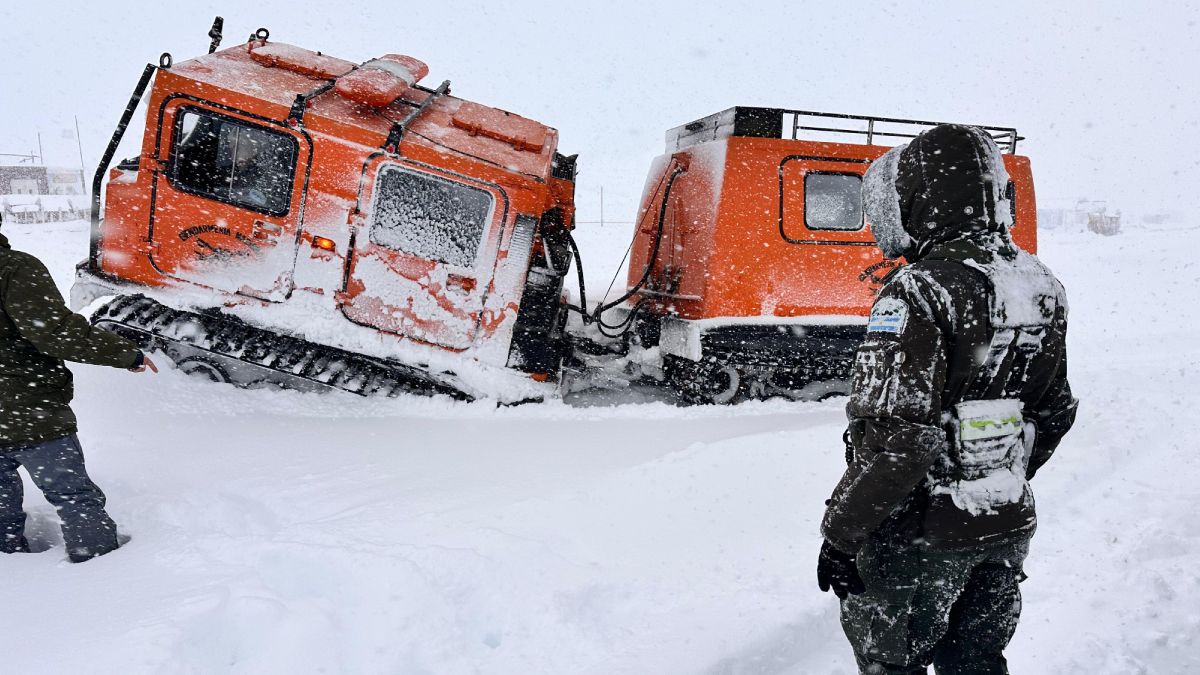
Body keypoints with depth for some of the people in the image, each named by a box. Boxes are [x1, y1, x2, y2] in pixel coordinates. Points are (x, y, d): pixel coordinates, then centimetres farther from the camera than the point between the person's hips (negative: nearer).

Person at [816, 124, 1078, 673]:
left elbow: (893, 437, -26)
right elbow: (1055, 412, 13)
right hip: (1009, 526, 7)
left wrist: (841, 533, -16)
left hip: (925, 535, -7)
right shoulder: (1041, 286, 2)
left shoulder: (919, 292, -23)